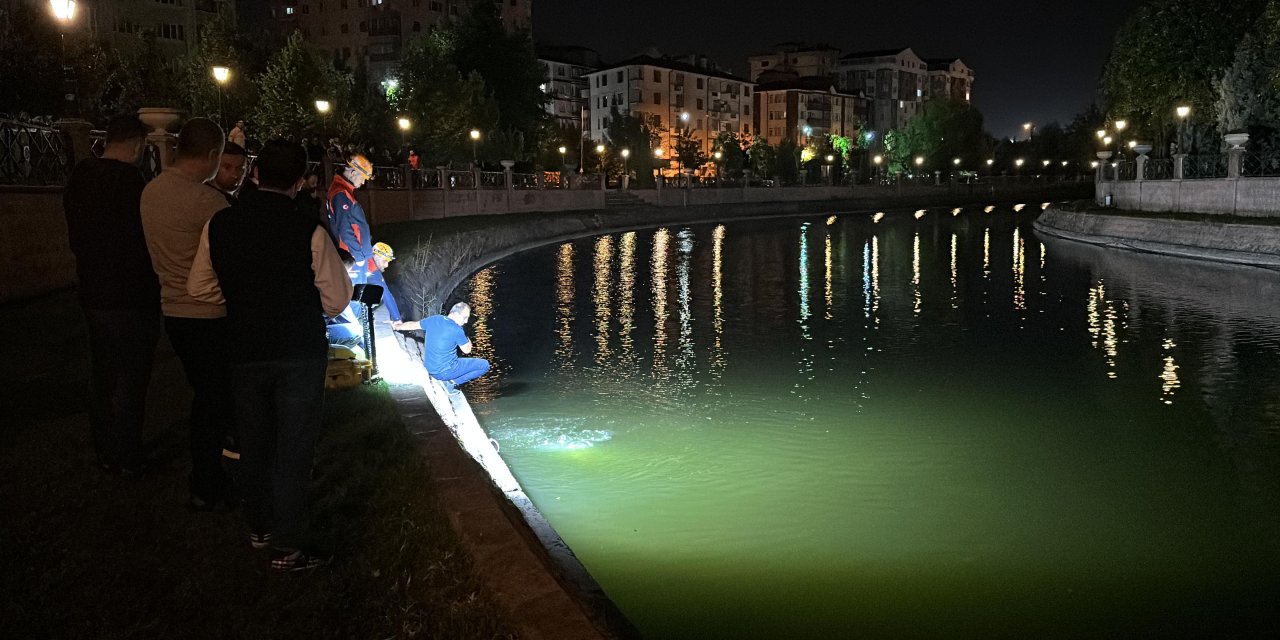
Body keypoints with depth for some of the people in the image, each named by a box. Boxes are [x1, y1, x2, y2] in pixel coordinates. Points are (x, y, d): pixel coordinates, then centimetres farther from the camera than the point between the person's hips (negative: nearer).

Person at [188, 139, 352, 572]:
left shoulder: (219, 225, -3)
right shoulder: (309, 230, -15)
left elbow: (200, 288, 7)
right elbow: (337, 299, -10)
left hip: (246, 352, 4)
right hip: (301, 354, -4)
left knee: (254, 442, 19)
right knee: (293, 449, 3)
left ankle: (259, 528, 34)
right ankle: (287, 547, 9)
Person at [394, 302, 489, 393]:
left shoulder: (434, 319, -1)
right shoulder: (457, 330, -19)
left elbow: (413, 325, 14)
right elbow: (467, 350, -7)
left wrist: (398, 326, 32)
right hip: (444, 372, -8)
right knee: (484, 365, -4)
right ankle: (453, 382, -5)